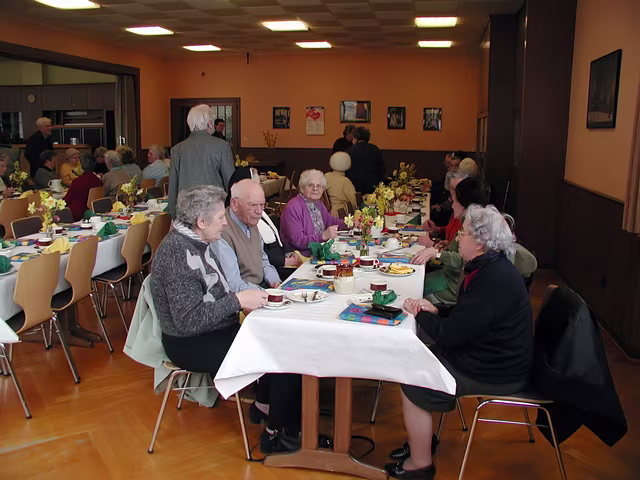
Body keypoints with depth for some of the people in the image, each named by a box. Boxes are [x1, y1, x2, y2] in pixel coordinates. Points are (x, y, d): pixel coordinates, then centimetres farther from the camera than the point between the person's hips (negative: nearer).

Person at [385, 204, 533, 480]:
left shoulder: (493, 281, -29)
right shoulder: (489, 267, 5)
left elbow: (449, 334, -25)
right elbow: (463, 318, 13)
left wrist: (418, 313, -9)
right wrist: (435, 310, -3)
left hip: (494, 373, -10)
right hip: (487, 354, 10)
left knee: (413, 388, -6)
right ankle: (422, 438, 27)